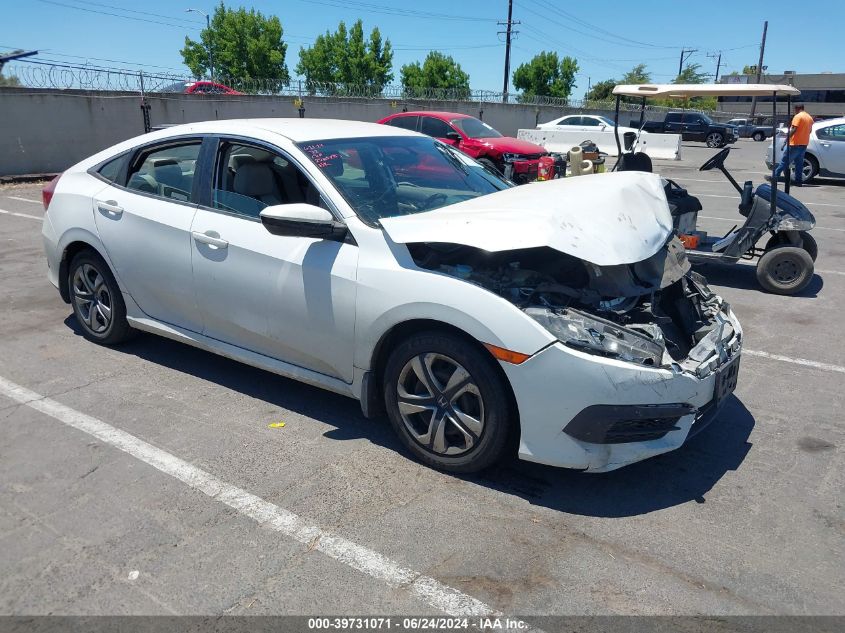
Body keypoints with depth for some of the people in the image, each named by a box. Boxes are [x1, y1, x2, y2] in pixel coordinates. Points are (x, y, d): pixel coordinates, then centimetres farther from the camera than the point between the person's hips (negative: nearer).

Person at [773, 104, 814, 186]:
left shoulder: (798, 116, -11)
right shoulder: (810, 118, 15)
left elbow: (793, 130, -20)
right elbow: (809, 130, 20)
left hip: (795, 144, -8)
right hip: (804, 144, 8)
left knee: (784, 160, -3)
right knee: (799, 163, 9)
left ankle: (775, 176, 0)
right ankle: (798, 181, 7)